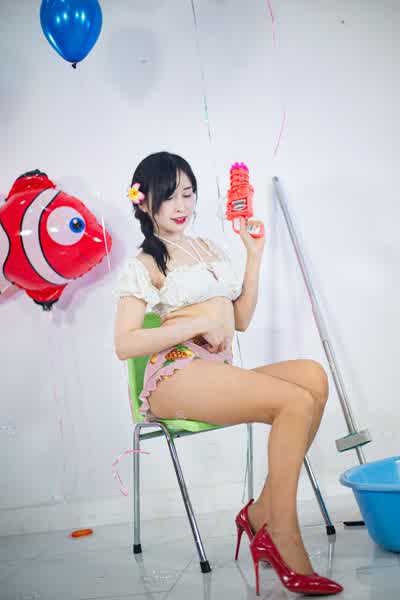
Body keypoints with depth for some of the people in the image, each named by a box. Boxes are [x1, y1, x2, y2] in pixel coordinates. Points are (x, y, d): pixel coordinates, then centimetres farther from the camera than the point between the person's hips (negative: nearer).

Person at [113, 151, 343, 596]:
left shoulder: (211, 249, 24)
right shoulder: (141, 265, 4)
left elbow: (241, 320, 21)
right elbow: (124, 344, -6)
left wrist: (254, 256, 14)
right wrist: (198, 324, -12)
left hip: (221, 375, 6)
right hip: (176, 379, -6)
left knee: (314, 376, -23)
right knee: (297, 402, -28)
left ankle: (263, 513, -17)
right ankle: (284, 543, -21)